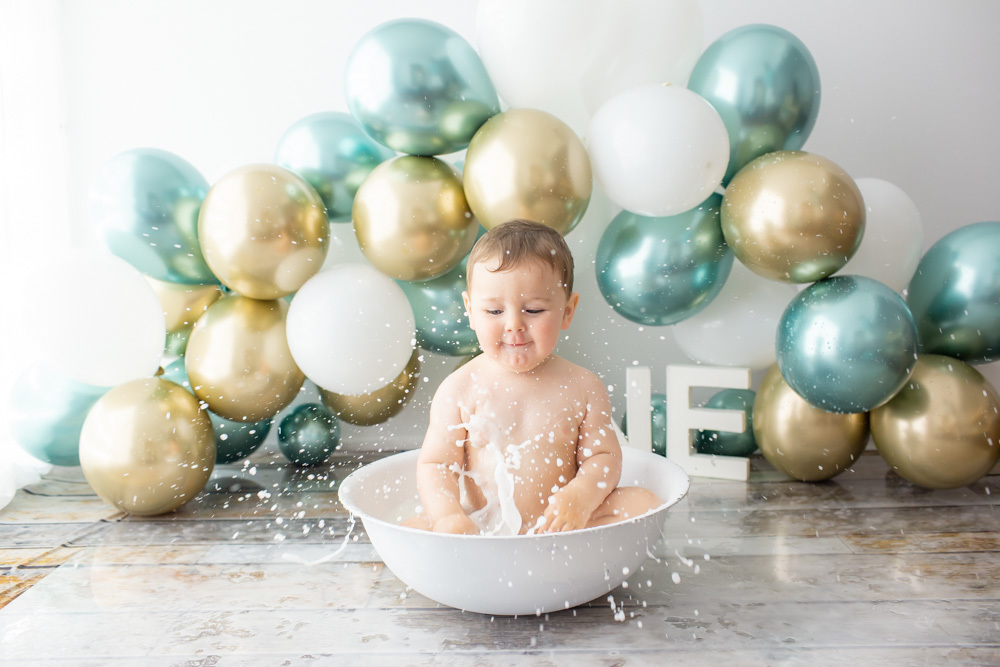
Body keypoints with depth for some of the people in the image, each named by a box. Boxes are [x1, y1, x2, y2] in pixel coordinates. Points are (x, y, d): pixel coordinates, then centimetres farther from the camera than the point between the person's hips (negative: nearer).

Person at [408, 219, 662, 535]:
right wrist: (449, 515, -22)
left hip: (560, 524, 2)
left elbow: (604, 456, 2)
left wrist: (580, 497, -19)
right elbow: (434, 464, -3)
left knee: (644, 503, -18)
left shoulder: (583, 387, -1)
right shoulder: (460, 389, -4)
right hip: (479, 530, -1)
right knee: (412, 528, -24)